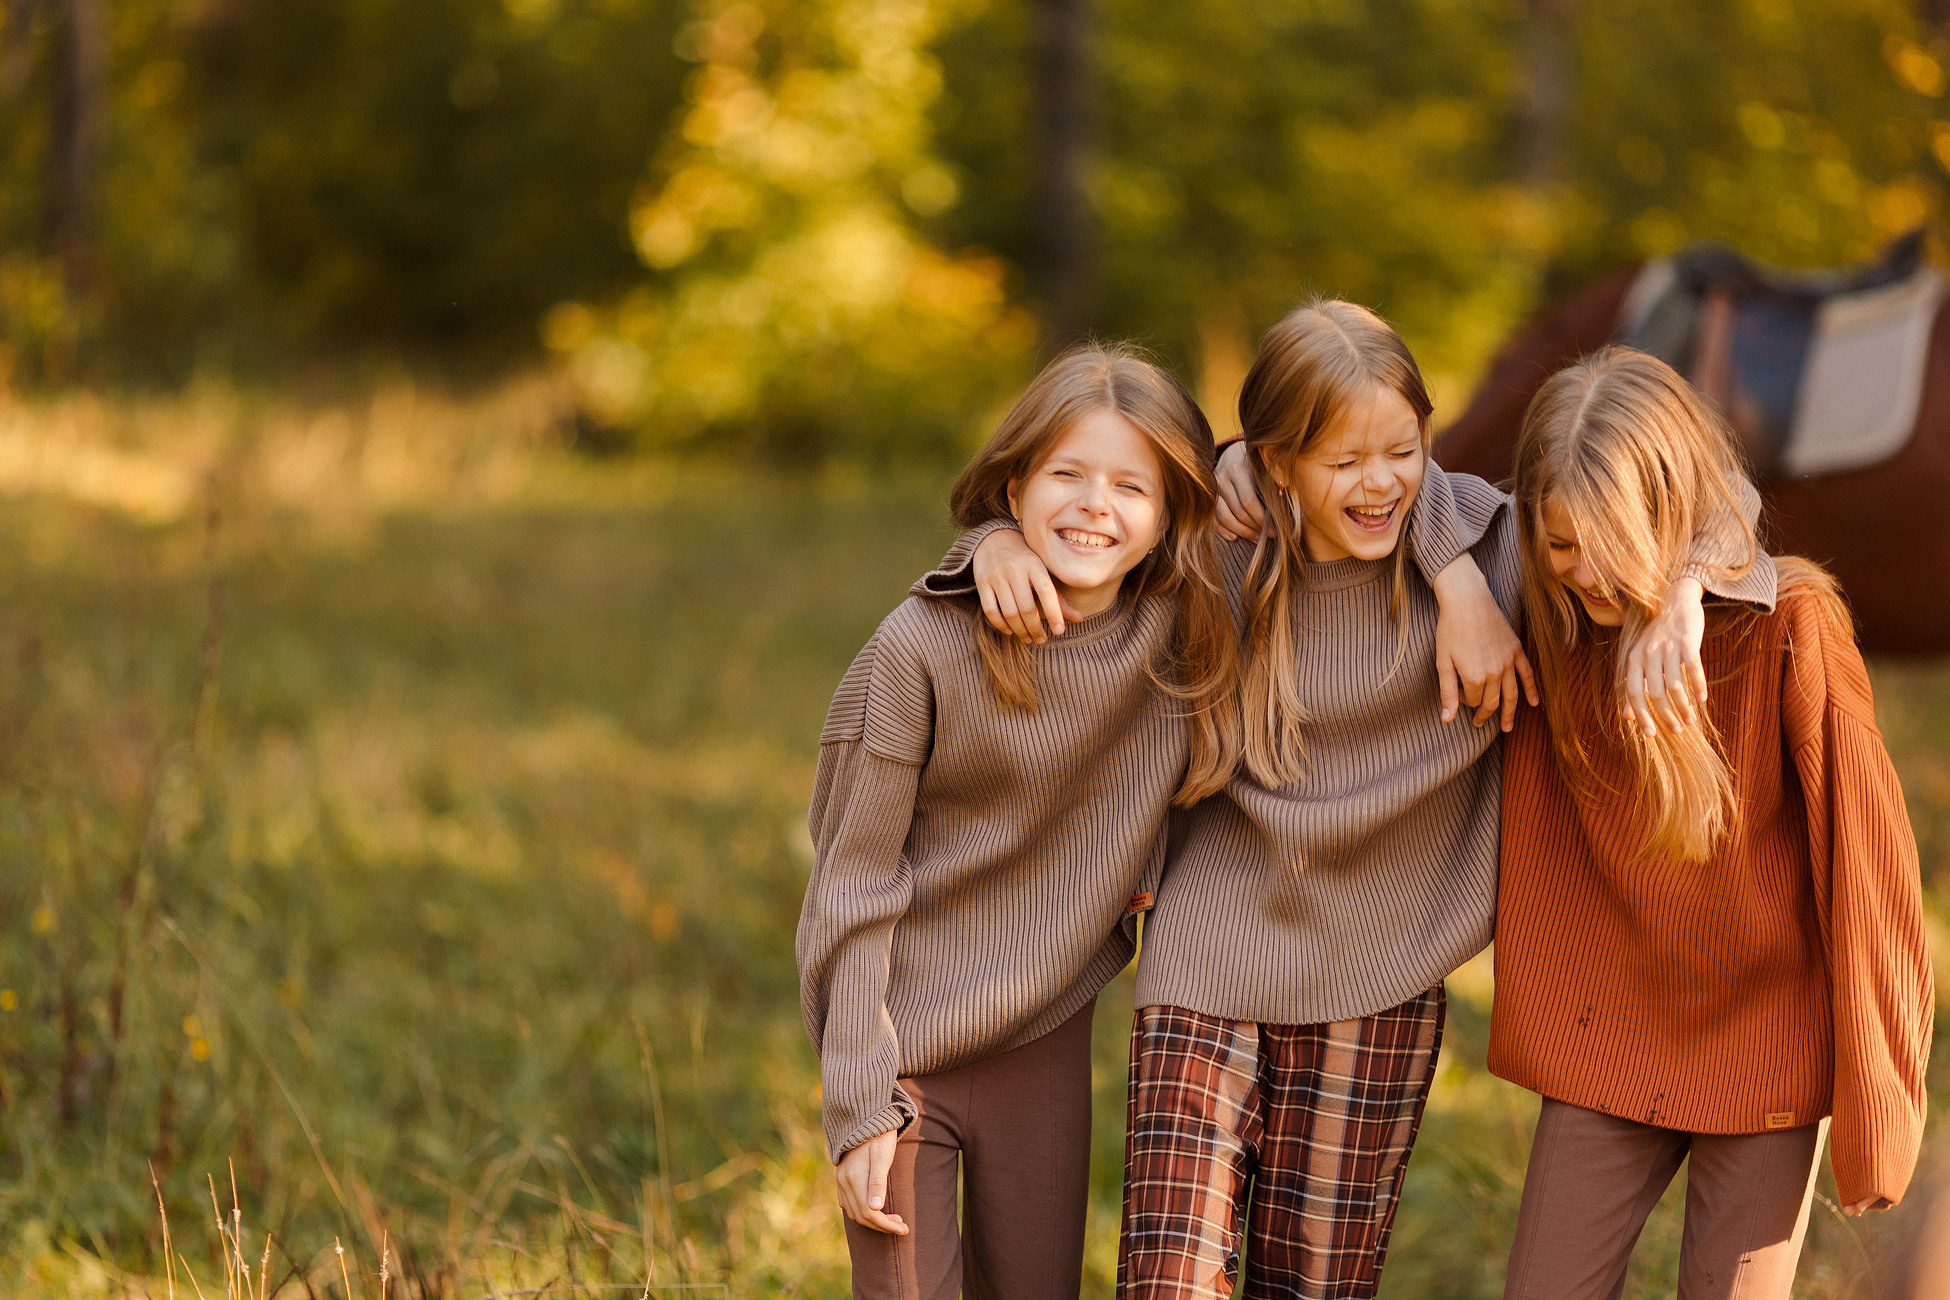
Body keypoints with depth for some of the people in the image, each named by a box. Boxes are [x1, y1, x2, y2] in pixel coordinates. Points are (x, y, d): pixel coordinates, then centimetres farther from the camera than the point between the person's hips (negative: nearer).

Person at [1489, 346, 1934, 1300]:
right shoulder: (1558, 618, -7)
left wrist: (1873, 1107, -10)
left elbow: (1866, 860, -13)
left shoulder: (1787, 629, -18)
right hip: (1607, 1039, 4)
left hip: (1765, 1040, -3)